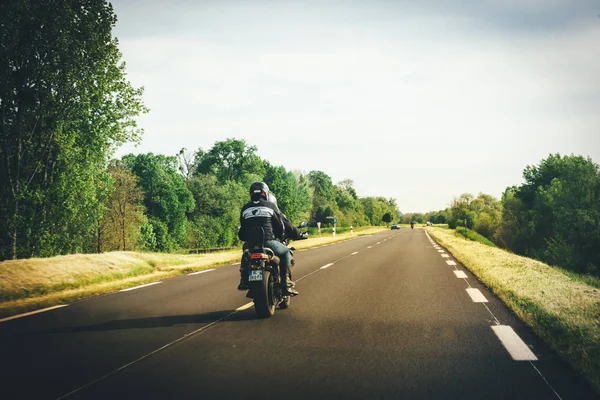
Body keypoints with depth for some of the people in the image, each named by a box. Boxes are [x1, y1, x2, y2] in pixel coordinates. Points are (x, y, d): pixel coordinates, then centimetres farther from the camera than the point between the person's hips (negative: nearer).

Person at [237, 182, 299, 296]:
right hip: (267, 242, -4)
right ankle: (285, 284, 8)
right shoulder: (271, 206, 4)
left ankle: (244, 281, 26)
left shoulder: (245, 208, 13)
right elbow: (280, 226, 10)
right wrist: (281, 234, 32)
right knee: (285, 252, 21)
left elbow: (241, 232, 16)